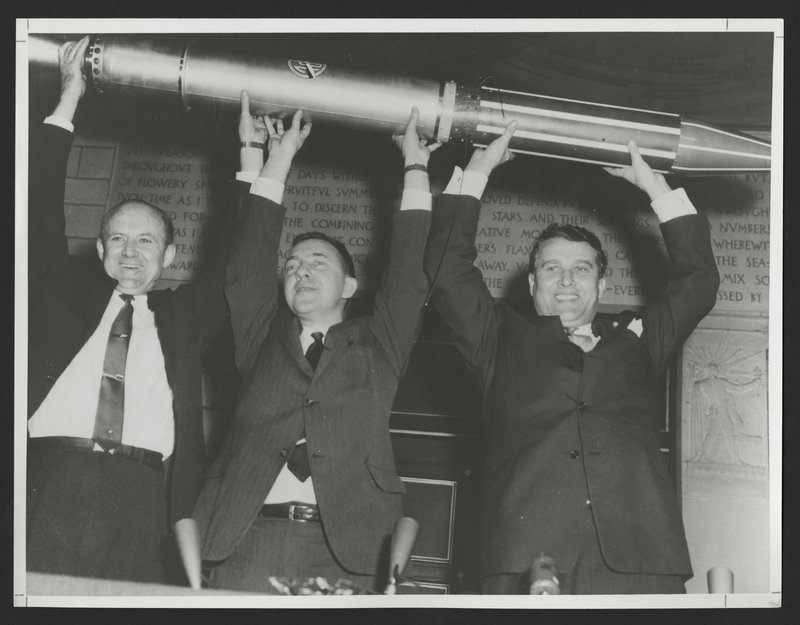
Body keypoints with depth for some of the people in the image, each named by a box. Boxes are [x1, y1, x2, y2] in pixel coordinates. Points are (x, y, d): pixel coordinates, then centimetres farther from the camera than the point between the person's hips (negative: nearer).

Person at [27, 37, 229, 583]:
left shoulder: (184, 316, 23)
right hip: (53, 477, 0)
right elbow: (41, 215, 15)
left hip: (143, 498, 1)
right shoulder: (67, 292, 21)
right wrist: (68, 102, 12)